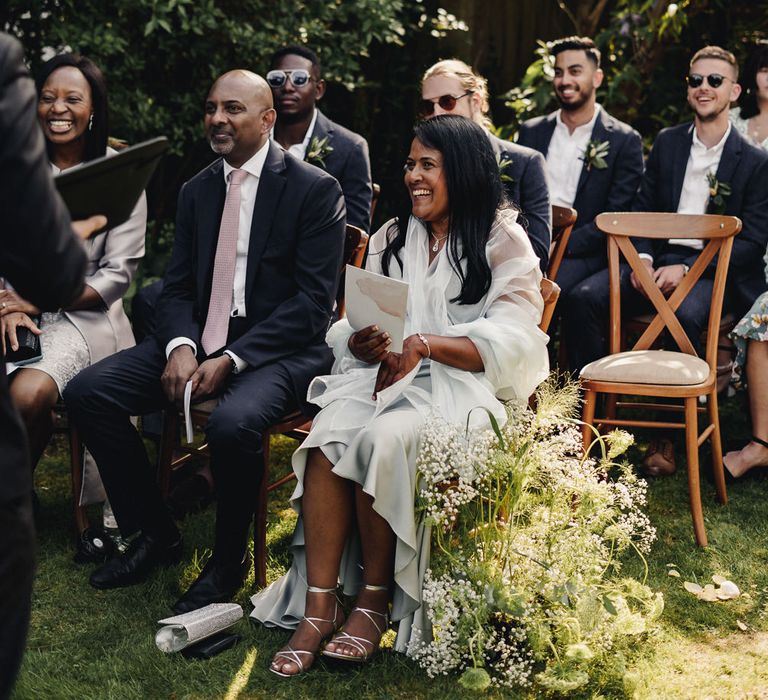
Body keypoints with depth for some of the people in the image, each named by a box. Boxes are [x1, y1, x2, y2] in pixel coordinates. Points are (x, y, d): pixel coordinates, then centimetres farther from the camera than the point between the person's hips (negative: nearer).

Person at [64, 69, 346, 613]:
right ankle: (155, 534, 4)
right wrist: (181, 346, -12)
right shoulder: (197, 190, 13)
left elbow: (313, 301, -12)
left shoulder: (316, 189, -6)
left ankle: (228, 561, -8)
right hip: (198, 340, 6)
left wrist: (230, 359, -21)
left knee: (233, 422, -37)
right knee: (87, 392, -12)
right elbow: (178, 287, 11)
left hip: (279, 348, -6)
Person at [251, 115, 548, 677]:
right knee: (326, 441, -28)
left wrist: (424, 344, -20)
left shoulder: (504, 241, 3)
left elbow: (509, 341, -9)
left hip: (460, 384, -4)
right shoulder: (391, 239, 19)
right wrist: (361, 342, -11)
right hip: (384, 374, 4)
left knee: (383, 440, -34)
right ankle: (317, 607, -27)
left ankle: (376, 599, -18)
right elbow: (353, 326, 13)